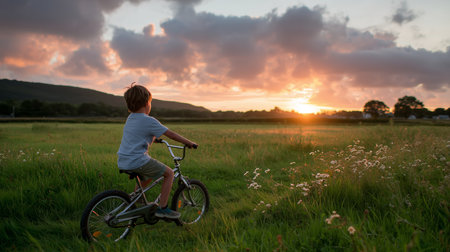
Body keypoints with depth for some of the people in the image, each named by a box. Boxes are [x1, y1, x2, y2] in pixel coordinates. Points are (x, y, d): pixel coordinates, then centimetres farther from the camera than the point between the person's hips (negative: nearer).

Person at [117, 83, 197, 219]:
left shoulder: (130, 118, 14)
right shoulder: (149, 121, -12)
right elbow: (171, 134, -8)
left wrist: (154, 139, 47)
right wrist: (189, 143, 3)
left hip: (123, 162, 9)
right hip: (138, 161, -9)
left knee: (147, 177, 33)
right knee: (169, 173, 4)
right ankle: (162, 208, 4)